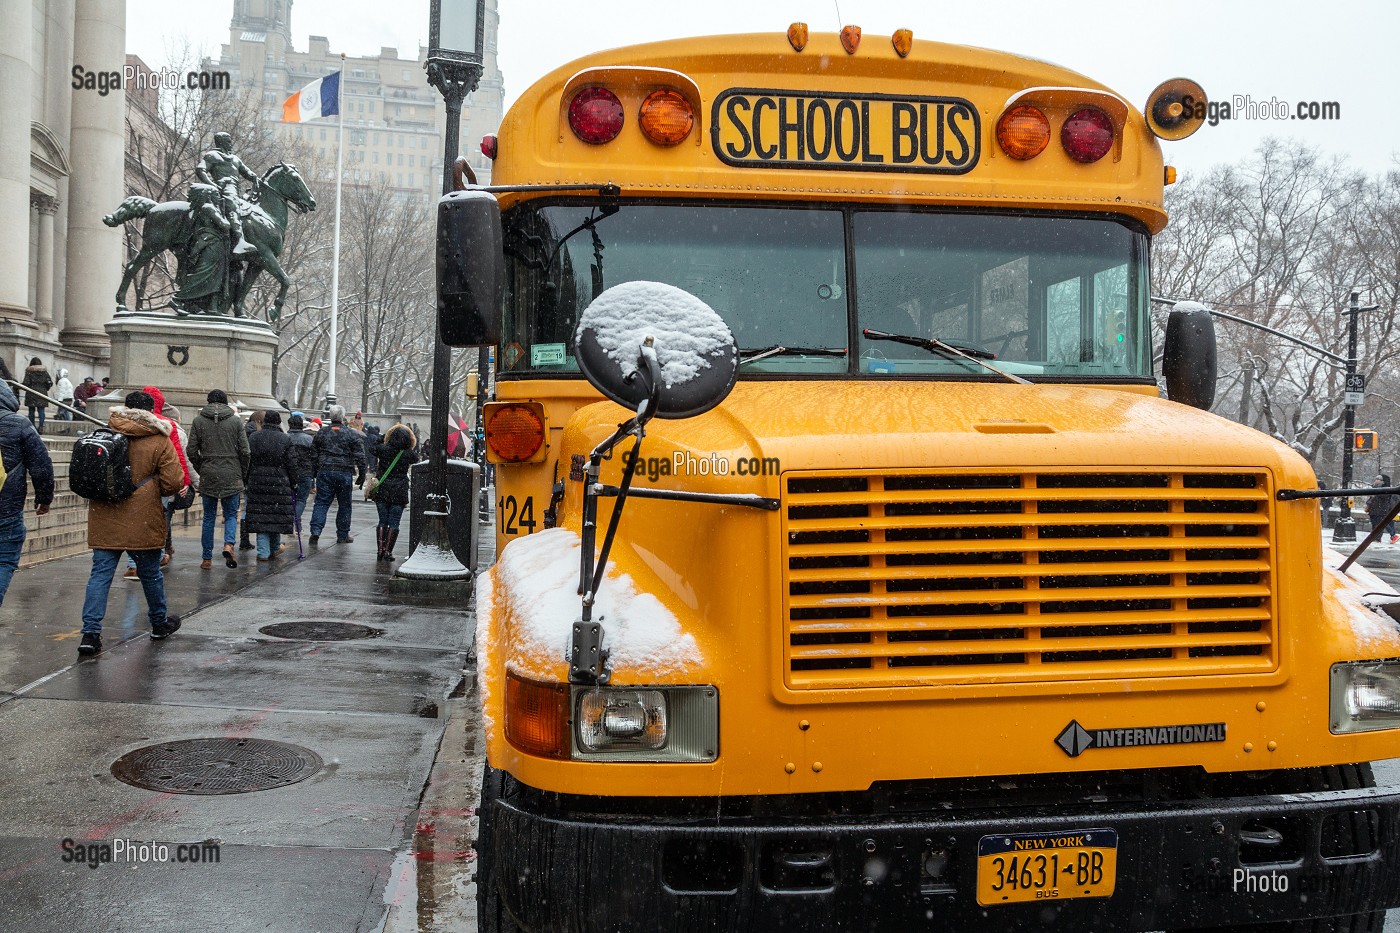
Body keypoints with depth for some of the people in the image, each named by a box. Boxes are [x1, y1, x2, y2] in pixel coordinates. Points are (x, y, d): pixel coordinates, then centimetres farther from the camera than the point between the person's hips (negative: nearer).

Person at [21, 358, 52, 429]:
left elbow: (26, 383, -10)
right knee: (41, 410, -1)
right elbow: (50, 383, 1)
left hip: (31, 394, -2)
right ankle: (41, 426, -11)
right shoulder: (44, 372, 6)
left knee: (31, 410, 5)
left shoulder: (29, 371, -2)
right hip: (42, 393, 2)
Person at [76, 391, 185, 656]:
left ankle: (90, 632, -8)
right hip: (142, 523, -2)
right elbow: (173, 483, -11)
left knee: (100, 574, 2)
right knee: (150, 574, 14)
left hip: (105, 522, 3)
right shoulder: (159, 442, -8)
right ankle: (160, 624, 31)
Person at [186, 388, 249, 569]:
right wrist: (242, 473, 10)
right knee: (231, 513, 10)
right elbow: (244, 451, -2)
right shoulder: (235, 421, 0)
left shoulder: (198, 421, 3)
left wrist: (201, 470, 13)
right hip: (231, 476, -1)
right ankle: (229, 544, -17)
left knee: (209, 516, 11)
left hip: (208, 475, 1)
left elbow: (191, 451, 0)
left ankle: (207, 558, 13)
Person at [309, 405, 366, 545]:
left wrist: (314, 473, 18)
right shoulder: (351, 434, -2)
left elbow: (314, 454, 10)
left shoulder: (321, 433, 6)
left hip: (325, 472, 2)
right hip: (344, 474, -2)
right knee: (344, 505, 8)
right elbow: (359, 456, -4)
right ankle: (342, 535, 13)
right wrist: (362, 476, 2)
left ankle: (315, 531, -9)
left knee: (321, 503, 5)